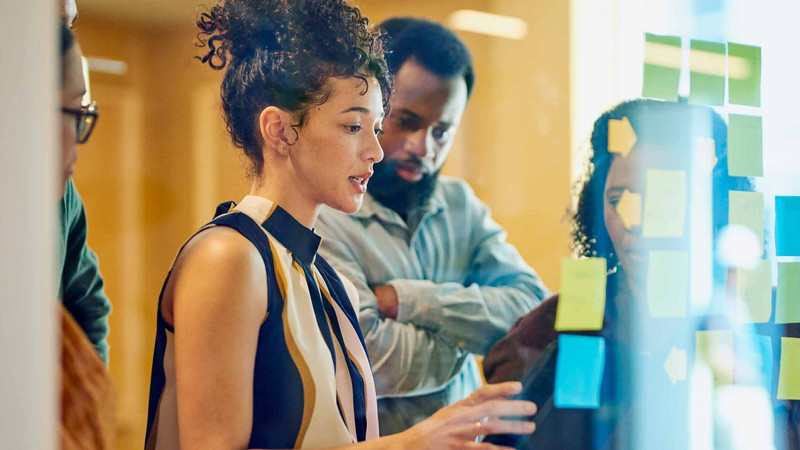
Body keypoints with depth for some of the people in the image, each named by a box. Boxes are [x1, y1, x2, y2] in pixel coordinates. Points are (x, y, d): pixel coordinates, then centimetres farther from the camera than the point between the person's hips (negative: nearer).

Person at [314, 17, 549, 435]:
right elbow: (371, 361, -19)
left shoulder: (460, 205, 9)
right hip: (371, 444, -4)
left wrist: (407, 299, -12)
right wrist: (473, 330, -3)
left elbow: (534, 308, -2)